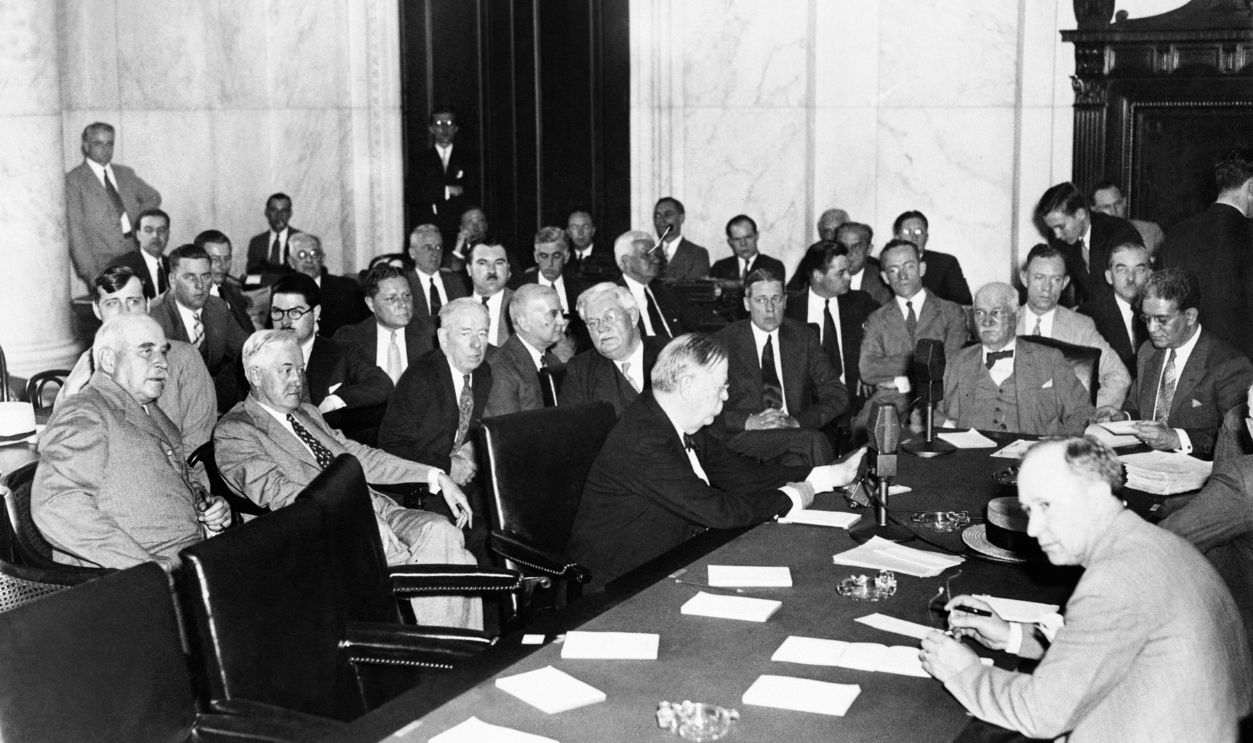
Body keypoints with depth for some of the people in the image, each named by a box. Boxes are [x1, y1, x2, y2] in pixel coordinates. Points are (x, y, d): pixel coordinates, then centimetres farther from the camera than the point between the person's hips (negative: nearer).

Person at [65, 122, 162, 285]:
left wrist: (138, 221, 12)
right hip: (103, 261, -4)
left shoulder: (125, 173, 18)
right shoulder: (74, 180, 0)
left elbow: (153, 197, 32)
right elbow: (75, 230, -5)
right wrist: (90, 272, -13)